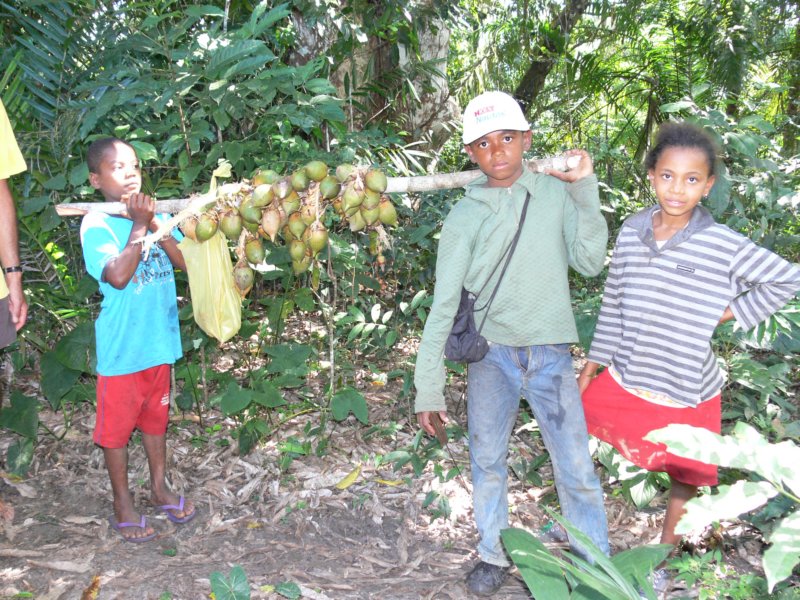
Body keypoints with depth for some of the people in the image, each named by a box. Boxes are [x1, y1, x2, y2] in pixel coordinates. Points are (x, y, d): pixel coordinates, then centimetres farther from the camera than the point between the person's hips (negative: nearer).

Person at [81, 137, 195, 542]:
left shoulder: (153, 212, 4)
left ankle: (160, 489, 36)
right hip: (121, 347, -5)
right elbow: (118, 276, -26)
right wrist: (139, 225, -25)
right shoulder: (97, 224, -13)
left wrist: (156, 226, -18)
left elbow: (185, 261, -5)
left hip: (159, 338, 5)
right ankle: (123, 506, 24)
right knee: (117, 425, 8)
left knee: (156, 416, 19)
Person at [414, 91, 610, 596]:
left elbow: (591, 261, -5)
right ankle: (494, 554, 32)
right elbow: (444, 304, -3)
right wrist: (428, 385, -5)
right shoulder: (465, 216, -1)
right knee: (487, 462, 10)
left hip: (550, 352, 0)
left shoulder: (556, 194, 2)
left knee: (577, 467, 3)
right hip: (490, 352, 0)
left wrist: (585, 190, -8)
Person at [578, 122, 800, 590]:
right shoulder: (633, 231, -5)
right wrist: (592, 366, 7)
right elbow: (613, 304, 4)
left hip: (687, 393, -3)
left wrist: (731, 312, -10)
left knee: (686, 479, 13)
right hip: (626, 379, 3)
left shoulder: (725, 246, -17)